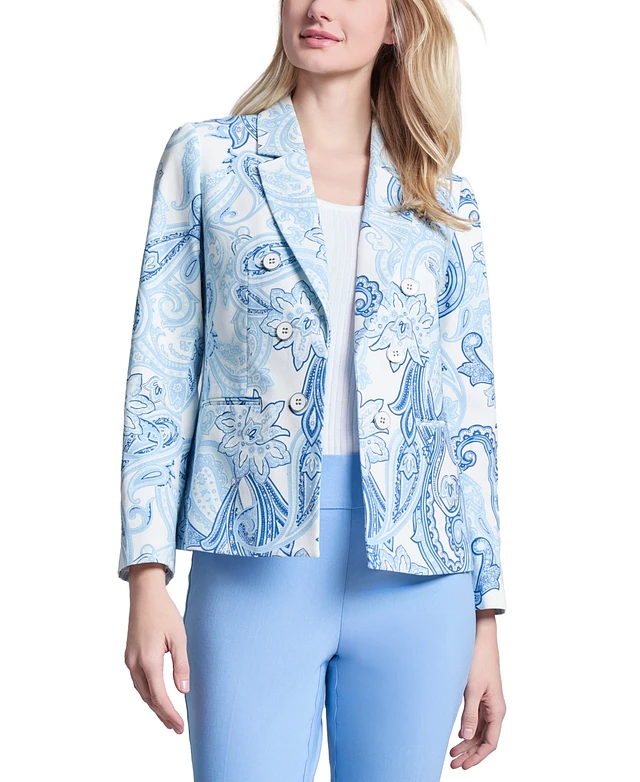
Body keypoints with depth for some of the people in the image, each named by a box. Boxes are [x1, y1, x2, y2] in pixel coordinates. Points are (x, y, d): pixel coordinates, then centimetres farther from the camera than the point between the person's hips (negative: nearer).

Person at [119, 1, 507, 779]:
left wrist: (486, 616, 8)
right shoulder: (206, 156, 6)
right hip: (255, 564, -2)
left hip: (416, 578, 2)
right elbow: (161, 371, 2)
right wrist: (148, 577, -6)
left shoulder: (446, 199, 10)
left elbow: (472, 410, 11)